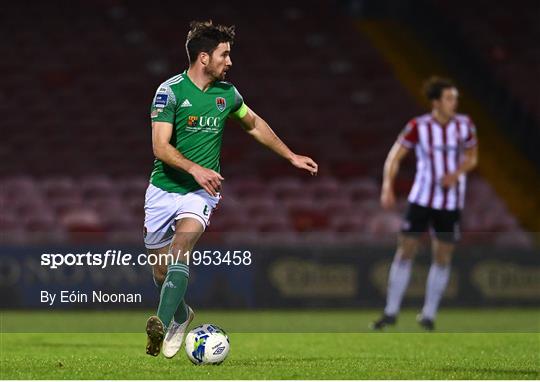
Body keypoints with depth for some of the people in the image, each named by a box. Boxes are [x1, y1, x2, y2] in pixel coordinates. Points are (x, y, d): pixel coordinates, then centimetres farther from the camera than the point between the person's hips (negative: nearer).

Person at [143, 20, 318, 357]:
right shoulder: (170, 90, -10)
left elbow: (255, 124, 25)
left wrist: (292, 156, 27)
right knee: (162, 270, 7)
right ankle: (181, 316, 39)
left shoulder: (227, 93, 4)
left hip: (201, 191, 1)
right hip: (164, 189, -1)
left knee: (181, 247, -27)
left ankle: (162, 325, -40)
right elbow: (160, 146, -16)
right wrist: (195, 169, -31)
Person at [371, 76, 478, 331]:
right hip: (421, 199, -1)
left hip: (451, 202, 1)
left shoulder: (464, 125, -4)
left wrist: (456, 173, -11)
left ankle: (428, 315, 15)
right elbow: (395, 157, -6)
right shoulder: (418, 127, -10)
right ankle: (391, 312, 9)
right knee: (405, 251, -2)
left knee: (442, 259, 2)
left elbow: (472, 157, 10)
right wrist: (387, 188, -19)